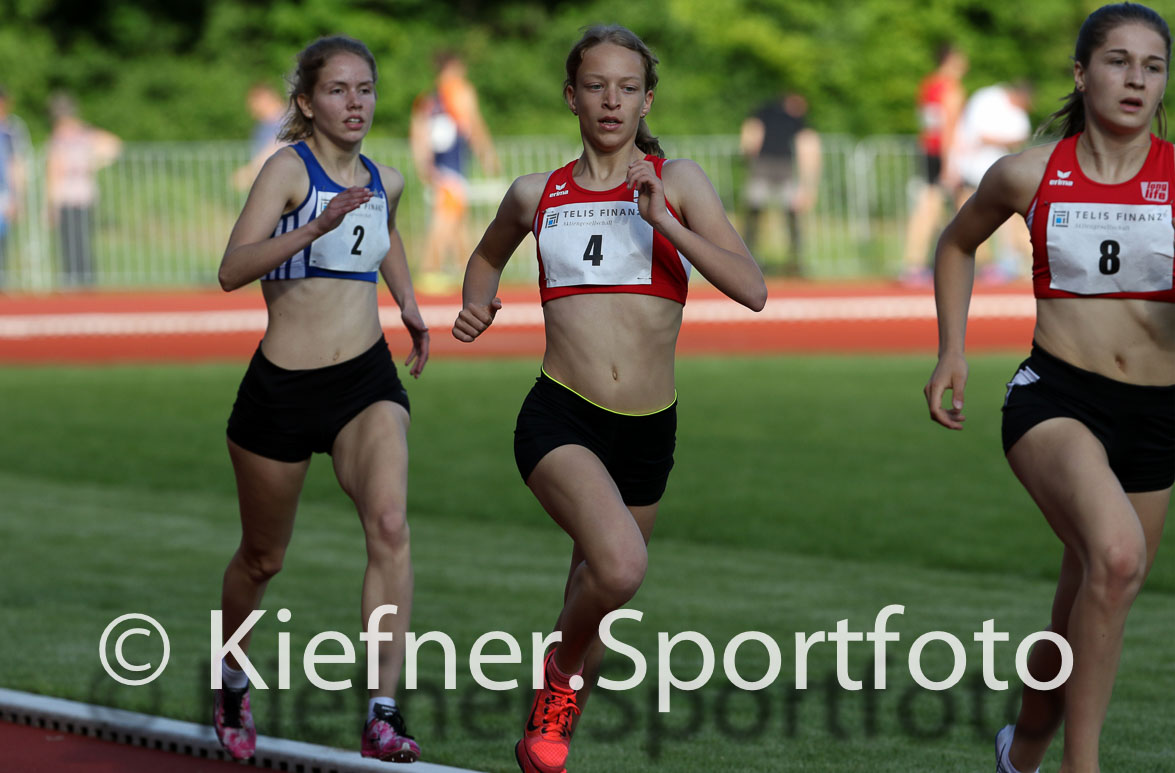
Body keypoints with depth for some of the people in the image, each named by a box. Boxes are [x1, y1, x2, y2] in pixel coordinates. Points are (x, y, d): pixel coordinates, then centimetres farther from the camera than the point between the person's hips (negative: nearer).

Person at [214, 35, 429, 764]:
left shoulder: (385, 181, 8)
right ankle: (234, 678, 44)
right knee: (263, 558, 13)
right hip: (283, 388, -3)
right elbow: (233, 270, -25)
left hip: (367, 382, 3)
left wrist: (409, 301, 24)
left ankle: (385, 713, -27)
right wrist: (319, 226, -35)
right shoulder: (290, 167, -10)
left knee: (390, 525, -22)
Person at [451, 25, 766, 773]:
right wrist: (477, 306, 7)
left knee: (599, 589, 15)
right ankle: (563, 666, -1)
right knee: (621, 565, -30)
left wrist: (664, 222, -19)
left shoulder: (676, 181, 2)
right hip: (561, 420, -2)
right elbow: (488, 256, 29)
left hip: (648, 431, 2)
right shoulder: (537, 196, 6)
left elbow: (752, 289, -9)